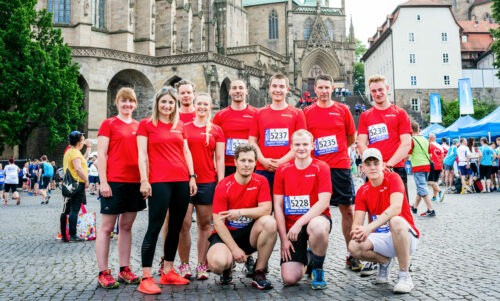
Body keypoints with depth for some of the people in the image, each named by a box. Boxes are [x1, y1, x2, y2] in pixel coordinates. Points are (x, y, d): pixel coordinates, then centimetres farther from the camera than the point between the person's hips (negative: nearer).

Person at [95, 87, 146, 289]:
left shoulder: (139, 126, 13)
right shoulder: (108, 124, 0)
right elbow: (101, 155, -5)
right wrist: (103, 181, -13)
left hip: (135, 181, 5)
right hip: (114, 181, -5)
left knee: (126, 226, 11)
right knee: (107, 227, 0)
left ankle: (124, 270, 18)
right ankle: (103, 273, 5)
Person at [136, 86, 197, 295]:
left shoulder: (180, 125, 16)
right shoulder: (146, 124, 3)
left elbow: (186, 152, 17)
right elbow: (142, 154, -3)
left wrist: (192, 176, 9)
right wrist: (144, 180, -12)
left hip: (181, 180, 6)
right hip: (159, 181, -5)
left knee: (176, 227, 10)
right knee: (154, 227, -7)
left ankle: (168, 271, 21)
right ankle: (146, 278, -5)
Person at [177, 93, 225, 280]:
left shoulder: (216, 130, 8)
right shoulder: (184, 128, 8)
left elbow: (219, 159, 6)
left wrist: (221, 183, -1)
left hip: (208, 182, 0)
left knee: (205, 224, 6)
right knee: (184, 224, -4)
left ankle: (202, 265, 13)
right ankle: (184, 265, 7)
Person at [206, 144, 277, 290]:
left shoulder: (261, 181, -6)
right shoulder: (223, 186, -13)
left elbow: (266, 209, -17)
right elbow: (218, 223, -14)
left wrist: (240, 212, -27)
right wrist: (235, 249, -19)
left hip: (250, 233, 2)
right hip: (227, 233, -2)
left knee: (270, 222, -30)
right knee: (217, 263, -32)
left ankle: (259, 272, -13)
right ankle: (227, 268, 11)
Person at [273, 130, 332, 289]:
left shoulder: (321, 167, -5)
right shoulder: (282, 170, 3)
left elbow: (324, 202, -14)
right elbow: (278, 206, 2)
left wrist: (299, 223, -23)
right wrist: (284, 238, -4)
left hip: (316, 219, -2)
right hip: (291, 227, 2)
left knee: (318, 227, -41)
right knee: (289, 279, -11)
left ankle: (318, 268, -9)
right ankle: (303, 258, 28)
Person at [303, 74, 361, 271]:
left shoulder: (343, 110, 5)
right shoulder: (307, 112, 6)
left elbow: (351, 138, 13)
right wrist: (316, 152, 3)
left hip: (340, 167, 0)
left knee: (348, 210, 2)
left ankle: (351, 255, 11)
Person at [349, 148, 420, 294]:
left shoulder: (393, 178, -12)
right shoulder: (362, 192, 1)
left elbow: (396, 207, -30)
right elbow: (357, 223, -7)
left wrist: (369, 228, -39)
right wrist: (357, 231, -33)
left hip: (408, 237, -4)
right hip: (381, 239, 4)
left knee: (396, 221, -37)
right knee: (354, 246, -24)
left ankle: (405, 276, -22)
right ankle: (385, 262, 9)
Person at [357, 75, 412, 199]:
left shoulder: (400, 113, 6)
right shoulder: (365, 116, 12)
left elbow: (406, 144, -2)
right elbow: (361, 144, 4)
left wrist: (389, 164, -13)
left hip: (396, 168, -2)